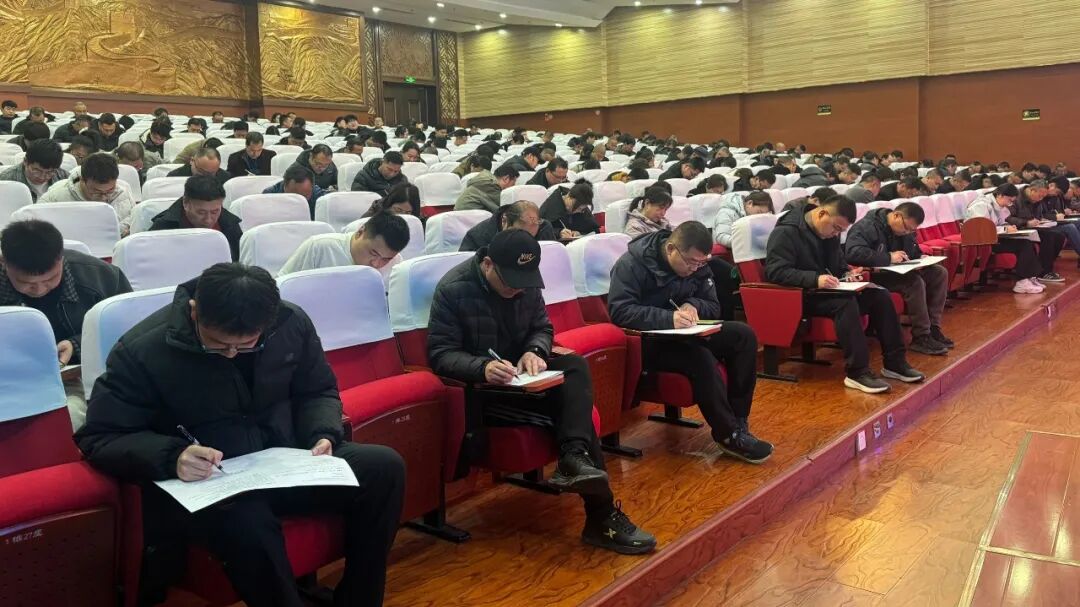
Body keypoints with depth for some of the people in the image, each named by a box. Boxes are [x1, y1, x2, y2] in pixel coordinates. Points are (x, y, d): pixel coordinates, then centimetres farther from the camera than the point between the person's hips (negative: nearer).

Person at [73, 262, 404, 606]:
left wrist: (324, 435, -11)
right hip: (200, 483, -4)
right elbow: (98, 438, -9)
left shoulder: (292, 323, -4)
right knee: (247, 522, -39)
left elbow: (318, 392, 11)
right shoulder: (142, 351, -14)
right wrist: (172, 457, -27)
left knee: (384, 467, -18)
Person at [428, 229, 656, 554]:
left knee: (576, 366, -22)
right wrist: (482, 367, -39)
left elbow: (542, 328, 10)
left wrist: (534, 352, -16)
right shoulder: (453, 289, -18)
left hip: (519, 376, 7)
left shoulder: (526, 283, 0)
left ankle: (573, 458, -38)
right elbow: (439, 353, -20)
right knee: (572, 405, -24)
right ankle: (602, 516, -25)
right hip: (478, 386, -7)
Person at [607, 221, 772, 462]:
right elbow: (619, 311, -29)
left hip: (683, 335, 8)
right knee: (701, 358, -33)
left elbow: (713, 306, 8)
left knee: (744, 335, -11)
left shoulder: (697, 265, 3)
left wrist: (694, 306, -16)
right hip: (646, 342, -7)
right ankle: (729, 434, -18)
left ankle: (738, 420, -9)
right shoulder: (632, 264, -18)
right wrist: (668, 318, -39)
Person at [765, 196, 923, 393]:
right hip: (800, 295, -8)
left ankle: (894, 362, -3)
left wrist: (848, 274, -1)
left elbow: (839, 264, 24)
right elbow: (775, 271, -25)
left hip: (826, 290, 8)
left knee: (880, 295, -9)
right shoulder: (786, 232, -15)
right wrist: (815, 279, -34)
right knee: (845, 302, -34)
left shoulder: (830, 232, 11)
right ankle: (857, 372, -29)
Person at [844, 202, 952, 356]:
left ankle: (933, 329, -6)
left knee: (939, 272, -6)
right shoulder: (867, 227, -18)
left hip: (897, 272, 9)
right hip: (873, 276, -9)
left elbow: (914, 252, 23)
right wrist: (888, 258, -31)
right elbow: (852, 252, -34)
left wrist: (921, 258, -4)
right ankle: (921, 338, -22)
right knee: (914, 282, -31)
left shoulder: (905, 230, 9)